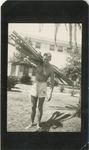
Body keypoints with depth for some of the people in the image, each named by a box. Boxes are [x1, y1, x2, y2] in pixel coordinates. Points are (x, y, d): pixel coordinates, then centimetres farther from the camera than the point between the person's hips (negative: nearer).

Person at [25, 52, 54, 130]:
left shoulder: (51, 69, -13)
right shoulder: (39, 63, -7)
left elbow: (52, 81, -11)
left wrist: (51, 93, -15)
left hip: (43, 86, -3)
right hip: (35, 85, 3)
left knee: (40, 107, 0)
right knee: (33, 106, 6)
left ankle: (38, 124, 13)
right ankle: (32, 123, 18)